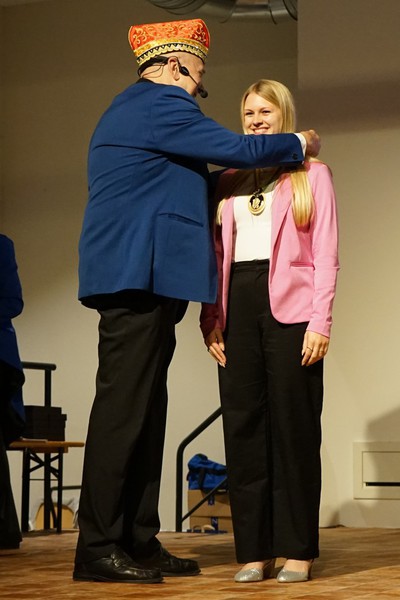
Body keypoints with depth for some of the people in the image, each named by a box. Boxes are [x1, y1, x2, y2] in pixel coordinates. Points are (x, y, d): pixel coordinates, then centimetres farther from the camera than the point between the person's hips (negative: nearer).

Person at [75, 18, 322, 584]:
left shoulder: (132, 108, 25)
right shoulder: (160, 105, -7)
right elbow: (236, 149, -9)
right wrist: (299, 145, 5)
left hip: (139, 280, 11)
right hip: (139, 276, -11)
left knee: (143, 412, 9)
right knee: (123, 410, -11)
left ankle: (139, 542, 10)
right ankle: (98, 548, -10)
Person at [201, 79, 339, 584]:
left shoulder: (310, 174, 9)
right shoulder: (228, 181, 18)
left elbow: (325, 254, 2)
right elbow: (216, 254, 14)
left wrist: (320, 320, -8)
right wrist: (211, 319, 3)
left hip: (289, 308, -3)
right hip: (238, 306, 3)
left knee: (293, 425, -3)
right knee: (243, 425, -1)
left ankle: (296, 550, 0)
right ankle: (253, 550, 2)